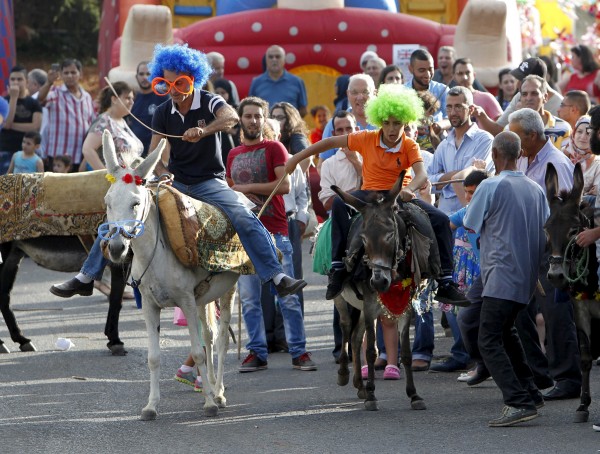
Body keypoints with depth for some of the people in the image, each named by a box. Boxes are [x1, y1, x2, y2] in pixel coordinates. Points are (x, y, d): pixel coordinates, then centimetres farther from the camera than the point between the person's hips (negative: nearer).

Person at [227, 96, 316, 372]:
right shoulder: (233, 155, 17)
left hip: (275, 231, -4)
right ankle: (257, 352, 9)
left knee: (287, 296, -5)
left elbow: (284, 185, -11)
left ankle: (298, 351, 0)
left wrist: (247, 187, -11)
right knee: (249, 299, 3)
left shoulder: (274, 149, 1)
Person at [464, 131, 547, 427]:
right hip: (528, 278, 8)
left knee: (490, 341, -8)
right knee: (505, 331, 26)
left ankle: (519, 403, -21)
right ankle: (529, 392, 25)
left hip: (501, 277, -8)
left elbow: (470, 225, -1)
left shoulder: (490, 187, -10)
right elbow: (547, 232, 13)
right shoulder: (536, 190, 9)